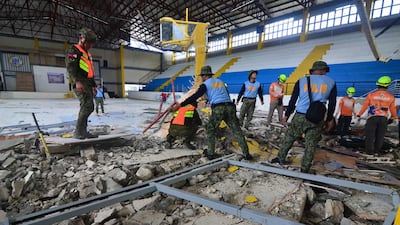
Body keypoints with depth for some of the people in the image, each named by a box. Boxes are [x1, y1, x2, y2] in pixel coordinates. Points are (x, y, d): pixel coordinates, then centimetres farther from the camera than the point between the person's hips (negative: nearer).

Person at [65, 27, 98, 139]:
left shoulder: (87, 54, 28)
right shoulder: (73, 50, -1)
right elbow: (71, 67, -16)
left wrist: (93, 85, 26)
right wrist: (77, 81, -30)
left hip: (88, 84, 10)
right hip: (80, 84, -9)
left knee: (89, 107, 9)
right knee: (87, 105, -19)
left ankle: (82, 131, 17)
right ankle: (79, 132, -15)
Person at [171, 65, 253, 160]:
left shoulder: (205, 84, 8)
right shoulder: (220, 81, 25)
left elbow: (194, 97, -2)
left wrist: (180, 104, -1)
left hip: (218, 109, -5)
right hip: (229, 106, 5)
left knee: (210, 131, 13)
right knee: (237, 130, 9)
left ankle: (210, 153, 16)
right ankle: (246, 154, 11)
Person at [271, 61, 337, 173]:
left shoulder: (302, 80, 5)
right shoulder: (331, 83, 7)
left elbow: (293, 100, 4)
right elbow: (332, 104, 10)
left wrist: (286, 115, 11)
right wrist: (330, 119, 20)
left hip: (300, 116, 0)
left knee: (289, 138, 14)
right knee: (311, 144, 9)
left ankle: (281, 158, 23)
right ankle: (305, 168, 18)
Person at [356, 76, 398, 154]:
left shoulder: (371, 95, -6)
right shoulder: (390, 97, 1)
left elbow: (364, 106, -4)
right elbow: (393, 109, 10)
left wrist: (359, 115, 3)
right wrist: (396, 118, 24)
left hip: (372, 118, -2)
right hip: (384, 119, 3)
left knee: (370, 135, 4)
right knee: (380, 136, 13)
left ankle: (369, 150, 8)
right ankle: (377, 150, 22)